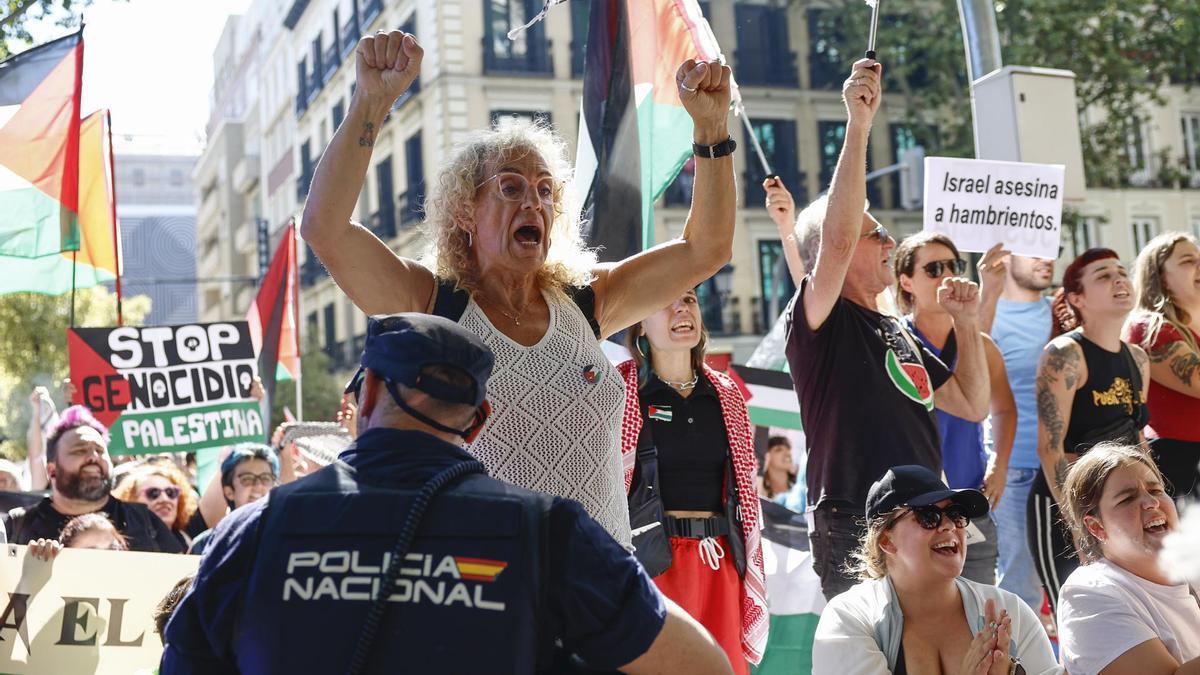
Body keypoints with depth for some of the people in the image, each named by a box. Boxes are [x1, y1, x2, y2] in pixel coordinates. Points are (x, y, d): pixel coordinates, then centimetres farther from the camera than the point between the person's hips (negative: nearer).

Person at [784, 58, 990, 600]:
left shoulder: (895, 332, 20)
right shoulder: (817, 321, -4)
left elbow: (973, 406, 23)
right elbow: (837, 240, -23)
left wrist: (967, 324, 11)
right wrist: (859, 125, -25)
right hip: (854, 532, -8)